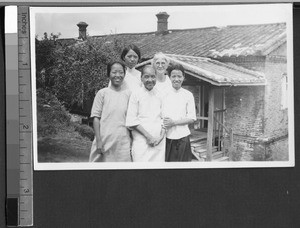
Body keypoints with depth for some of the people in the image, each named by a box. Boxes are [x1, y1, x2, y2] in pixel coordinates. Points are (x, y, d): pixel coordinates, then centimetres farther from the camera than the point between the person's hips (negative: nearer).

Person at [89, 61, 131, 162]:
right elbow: (96, 118, 0)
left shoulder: (128, 94, 7)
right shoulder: (102, 93, 1)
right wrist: (98, 141, -7)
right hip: (105, 141, -2)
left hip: (123, 142, 2)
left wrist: (132, 142, 5)